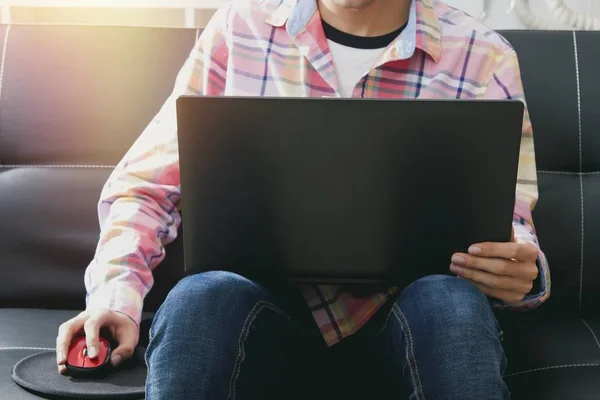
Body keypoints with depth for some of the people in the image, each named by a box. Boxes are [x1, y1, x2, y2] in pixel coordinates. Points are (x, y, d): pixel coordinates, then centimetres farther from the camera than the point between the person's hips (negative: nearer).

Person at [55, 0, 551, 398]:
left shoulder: (484, 60, 1)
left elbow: (509, 231, 5)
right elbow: (145, 184, 7)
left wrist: (521, 273, -21)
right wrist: (116, 296, -13)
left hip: (399, 311, 0)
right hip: (268, 299, 1)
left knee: (452, 302, -33)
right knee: (197, 299, -32)